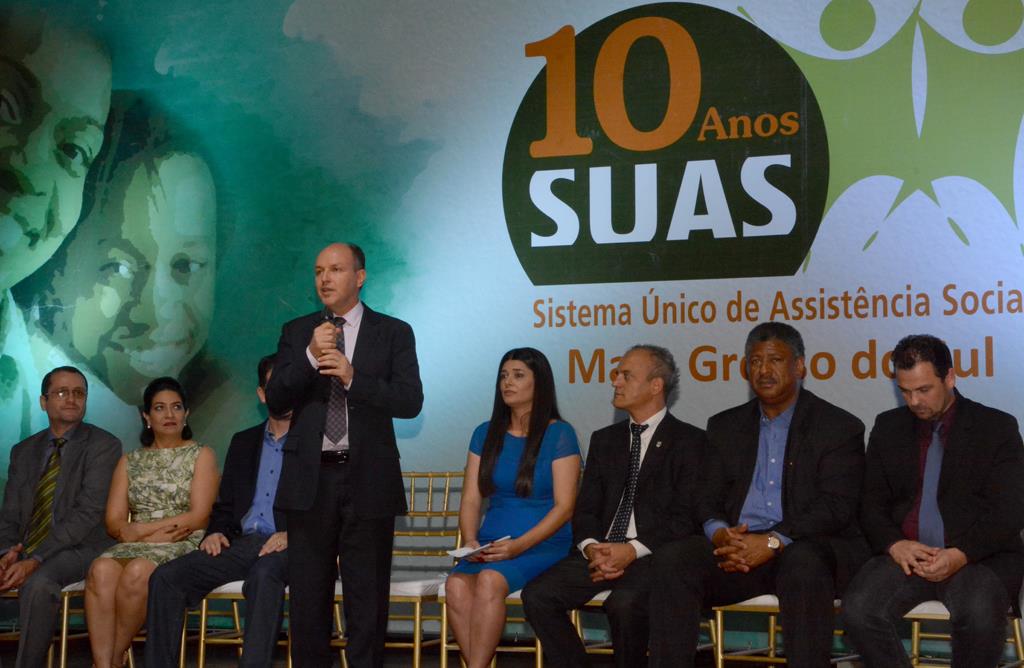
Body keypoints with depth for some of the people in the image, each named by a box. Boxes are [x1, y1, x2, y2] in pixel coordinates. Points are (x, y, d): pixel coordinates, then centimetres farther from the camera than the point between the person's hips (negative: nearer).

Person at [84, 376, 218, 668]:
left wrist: (141, 529, -7)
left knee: (137, 570, -36)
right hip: (135, 546, 3)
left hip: (183, 546, -3)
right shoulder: (130, 462, 21)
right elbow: (114, 523, 10)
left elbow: (198, 517, -2)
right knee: (101, 569, -32)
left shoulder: (201, 455, 11)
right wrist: (162, 529, -10)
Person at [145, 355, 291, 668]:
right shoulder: (243, 442, 23)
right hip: (242, 544, 5)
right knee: (166, 577, -16)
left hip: (287, 547, -5)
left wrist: (293, 534, -20)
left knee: (264, 574, -40)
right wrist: (217, 532, 2)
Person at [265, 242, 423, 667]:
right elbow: (275, 402, 1)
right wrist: (311, 357, -13)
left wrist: (353, 377, -18)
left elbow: (410, 401, -7)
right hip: (310, 479, 2)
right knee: (307, 596, 7)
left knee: (367, 596, 2)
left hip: (368, 478, -2)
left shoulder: (393, 333, 4)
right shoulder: (296, 333, 10)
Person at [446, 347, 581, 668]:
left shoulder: (559, 435, -1)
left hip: (544, 545, -4)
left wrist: (519, 545, -17)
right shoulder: (485, 434, 14)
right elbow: (470, 499, 10)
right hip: (490, 544, 4)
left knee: (490, 580, -33)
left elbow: (564, 506, -7)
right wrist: (470, 542, -10)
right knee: (457, 583, -28)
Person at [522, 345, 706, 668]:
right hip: (601, 552, 5)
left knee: (624, 602, -35)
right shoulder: (604, 440, 20)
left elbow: (687, 517, -7)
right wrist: (591, 547, -9)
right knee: (537, 595, -18)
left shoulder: (689, 441, 2)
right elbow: (585, 509, 13)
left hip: (653, 554, -5)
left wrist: (633, 550, -19)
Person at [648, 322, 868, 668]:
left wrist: (773, 541, -20)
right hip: (737, 547, 4)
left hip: (807, 546, -3)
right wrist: (720, 534, -11)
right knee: (672, 558, -24)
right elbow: (708, 500, 13)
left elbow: (835, 507, -7)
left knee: (803, 563, -38)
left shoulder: (840, 427, 4)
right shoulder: (725, 426, 18)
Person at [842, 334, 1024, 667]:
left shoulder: (997, 427, 3)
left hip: (979, 556, -3)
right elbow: (872, 505, 12)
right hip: (906, 555, 3)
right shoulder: (888, 427, 14)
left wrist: (960, 555, -20)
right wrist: (895, 545, -11)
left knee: (979, 614, -36)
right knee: (858, 610, -27)